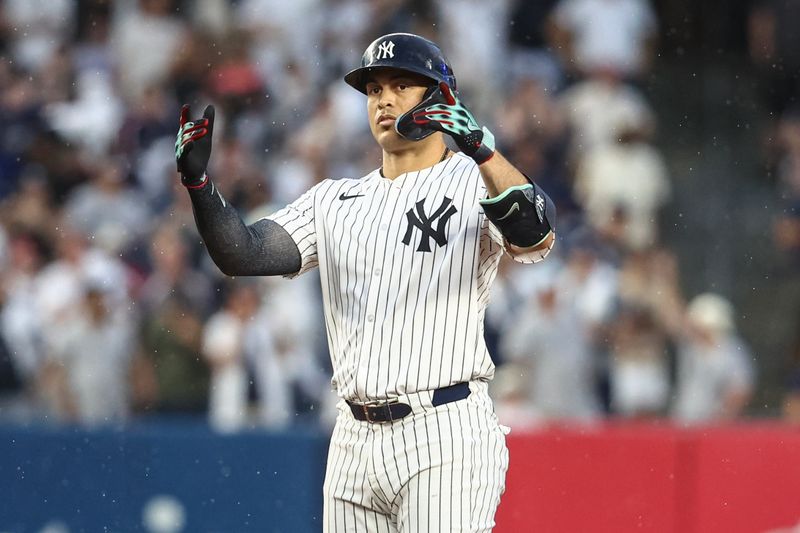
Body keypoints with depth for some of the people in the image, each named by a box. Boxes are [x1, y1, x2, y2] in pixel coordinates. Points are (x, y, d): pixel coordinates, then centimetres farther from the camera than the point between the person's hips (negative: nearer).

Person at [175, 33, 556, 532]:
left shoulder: (476, 183, 0)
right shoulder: (335, 200, 16)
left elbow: (536, 234, -21)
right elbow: (245, 254, 6)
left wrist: (481, 150, -36)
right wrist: (198, 179, -11)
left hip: (444, 437, -6)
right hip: (354, 443, 6)